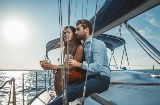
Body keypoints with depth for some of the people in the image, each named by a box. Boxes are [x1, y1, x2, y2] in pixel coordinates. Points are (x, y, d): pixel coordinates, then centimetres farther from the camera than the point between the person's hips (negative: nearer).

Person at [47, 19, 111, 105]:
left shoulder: (97, 44, -9)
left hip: (101, 79, -7)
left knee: (71, 92, -28)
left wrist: (78, 64, -18)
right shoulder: (85, 45, 16)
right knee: (66, 90, -17)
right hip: (90, 77, 7)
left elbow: (98, 66, -20)